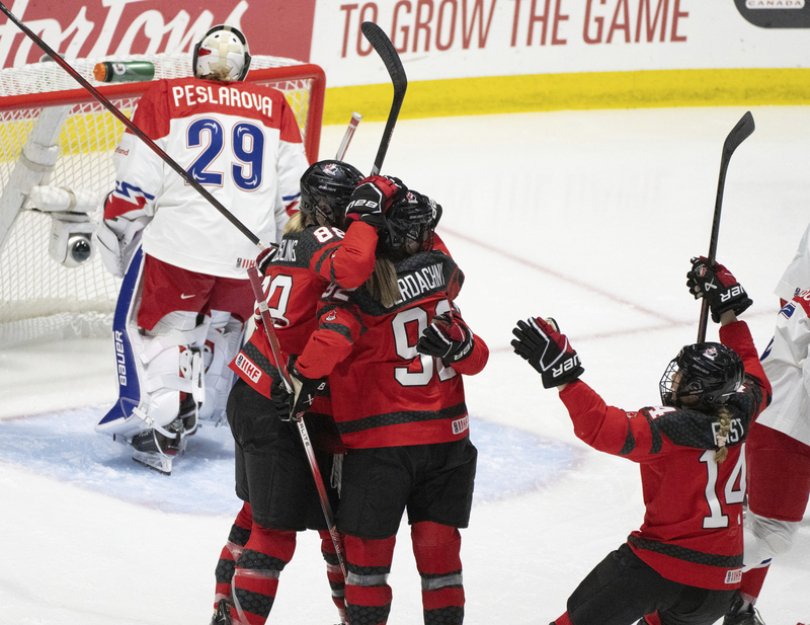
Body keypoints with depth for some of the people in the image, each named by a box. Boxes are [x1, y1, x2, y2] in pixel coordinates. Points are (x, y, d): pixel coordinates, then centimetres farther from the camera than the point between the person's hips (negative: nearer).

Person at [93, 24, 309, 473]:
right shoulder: (274, 108, 11)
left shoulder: (163, 100, 2)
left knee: (149, 325, 7)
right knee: (224, 323, 24)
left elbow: (136, 184, -1)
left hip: (178, 244, -3)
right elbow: (294, 194, 12)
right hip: (252, 249, 3)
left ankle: (163, 423, -6)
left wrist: (115, 234, 10)